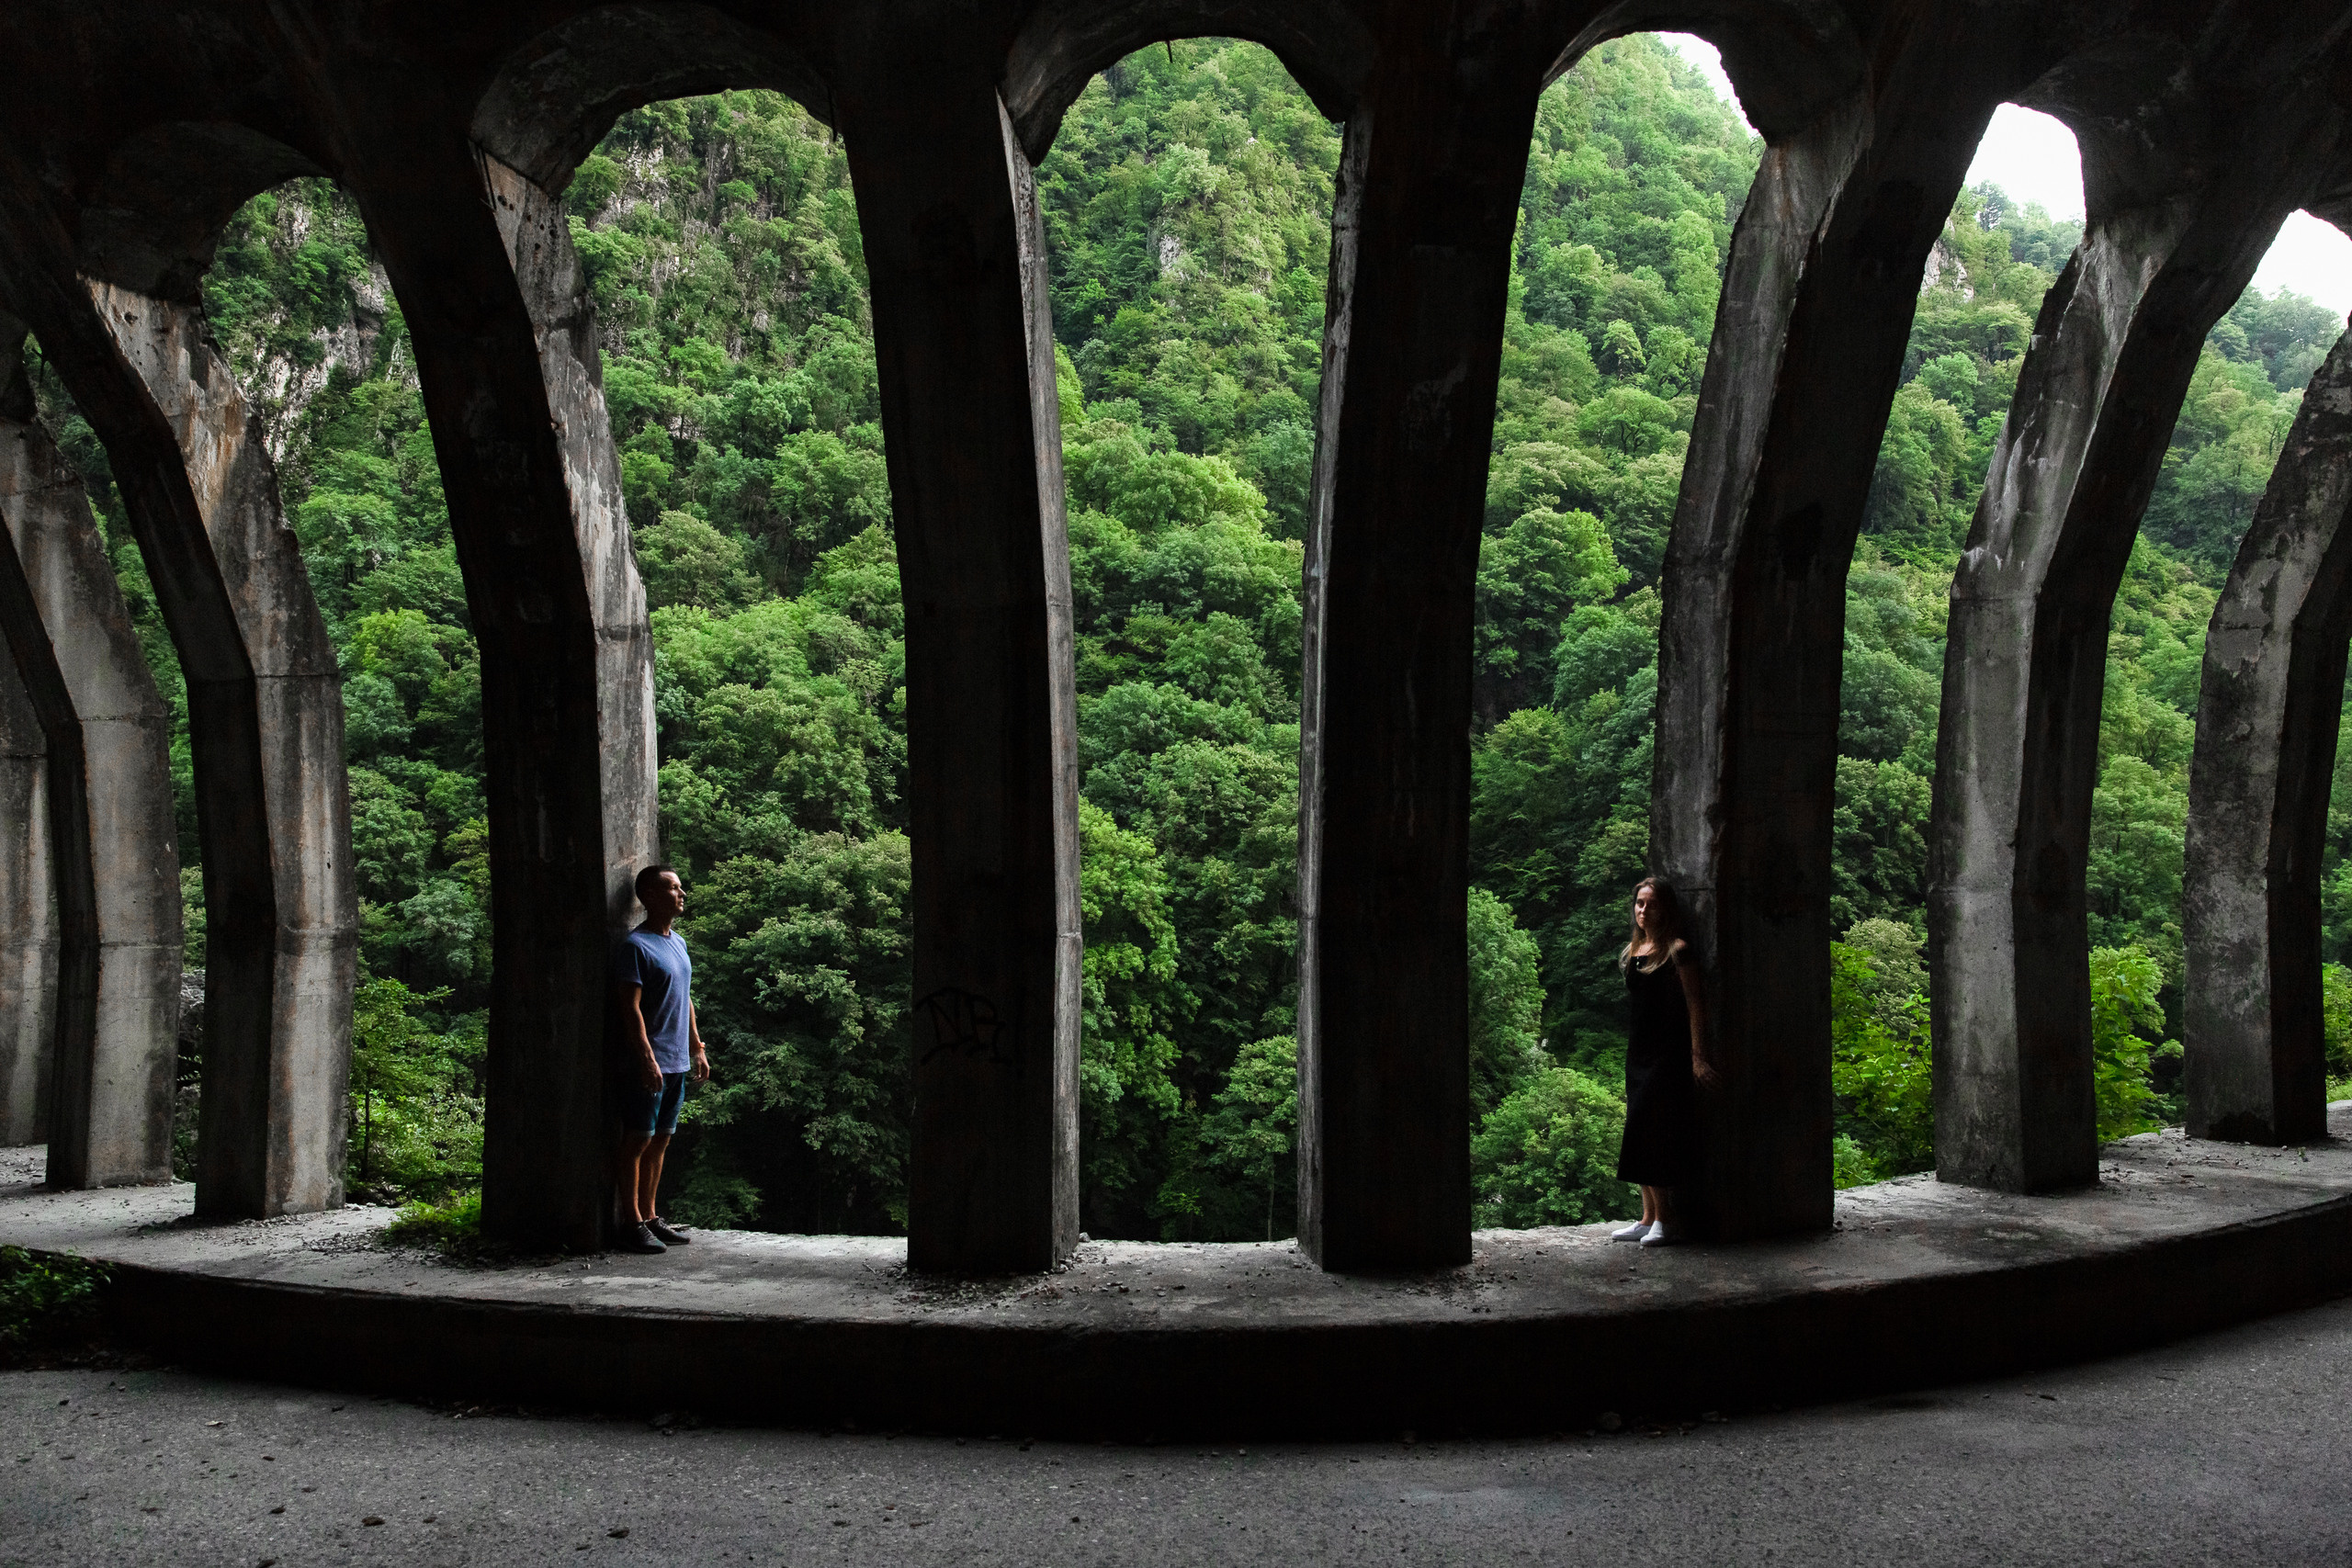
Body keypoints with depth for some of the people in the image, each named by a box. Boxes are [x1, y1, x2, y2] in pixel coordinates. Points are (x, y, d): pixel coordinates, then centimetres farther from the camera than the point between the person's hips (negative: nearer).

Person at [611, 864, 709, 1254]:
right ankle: (632, 1224, 3)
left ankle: (649, 1217, 19)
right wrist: (647, 1059, -21)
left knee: (660, 1140, 12)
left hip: (677, 1062, 8)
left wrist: (698, 1049, 19)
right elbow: (631, 1008, -16)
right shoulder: (635, 946, -11)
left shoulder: (678, 943, 15)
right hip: (648, 1065, -8)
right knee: (637, 1141, -2)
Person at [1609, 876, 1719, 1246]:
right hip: (1638, 1050, 8)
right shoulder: (1632, 951, 13)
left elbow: (1696, 1005, -12)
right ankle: (1649, 1218, 14)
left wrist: (1698, 1057, -18)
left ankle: (1666, 1219, -4)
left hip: (1669, 1053, -8)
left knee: (1651, 1132, -10)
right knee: (1644, 1134, 9)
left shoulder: (1677, 951, -9)